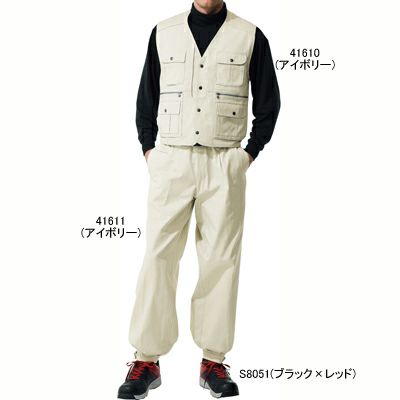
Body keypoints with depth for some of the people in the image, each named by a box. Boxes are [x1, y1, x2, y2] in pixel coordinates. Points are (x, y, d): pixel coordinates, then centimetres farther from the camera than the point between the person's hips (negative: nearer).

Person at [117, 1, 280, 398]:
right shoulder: (163, 32, 11)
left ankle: (213, 360, 10)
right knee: (158, 256, -3)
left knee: (221, 259, 1)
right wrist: (149, 151, 6)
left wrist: (248, 154, 2)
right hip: (170, 160, 1)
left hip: (225, 164, -1)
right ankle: (146, 360, 5)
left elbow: (268, 104, 10)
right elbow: (146, 98, 16)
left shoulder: (250, 36, 7)